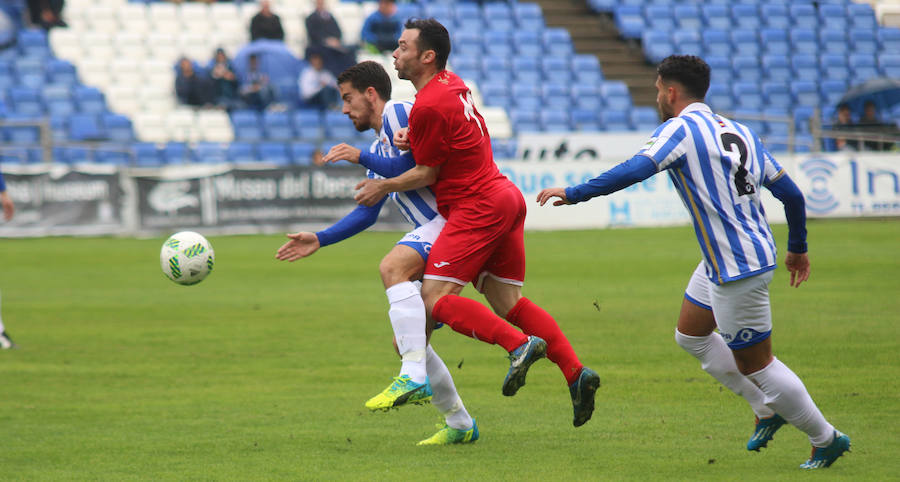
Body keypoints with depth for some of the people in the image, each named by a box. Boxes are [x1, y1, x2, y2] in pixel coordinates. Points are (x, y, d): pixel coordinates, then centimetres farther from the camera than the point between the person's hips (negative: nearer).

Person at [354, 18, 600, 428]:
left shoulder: (429, 106, -15)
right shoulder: (453, 84, 13)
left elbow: (427, 174, -8)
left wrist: (382, 187, 7)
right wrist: (415, 139, 9)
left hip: (477, 207, -10)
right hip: (504, 198, 10)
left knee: (435, 298, -12)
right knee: (507, 302, 9)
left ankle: (520, 345, -25)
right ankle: (575, 373, -1)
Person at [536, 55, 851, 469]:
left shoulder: (681, 127, -11)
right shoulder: (738, 132, 11)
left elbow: (633, 171, -25)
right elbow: (791, 193, 13)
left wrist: (573, 193, -16)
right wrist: (797, 248, 27)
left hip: (739, 269, -9)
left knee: (754, 364, 2)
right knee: (691, 335, 22)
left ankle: (827, 439, 14)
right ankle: (767, 410, 27)